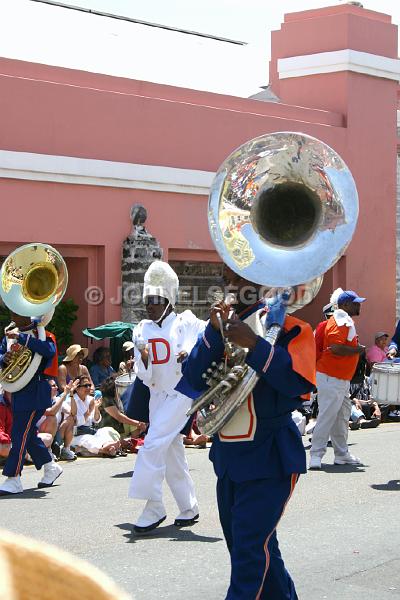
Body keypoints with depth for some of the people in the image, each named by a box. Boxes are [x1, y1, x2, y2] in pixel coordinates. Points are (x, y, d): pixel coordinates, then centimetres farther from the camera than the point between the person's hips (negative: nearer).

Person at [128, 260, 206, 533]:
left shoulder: (186, 323, -6)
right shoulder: (142, 330, 6)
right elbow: (145, 378, 4)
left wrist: (192, 354, -17)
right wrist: (144, 359, -18)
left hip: (182, 393, -6)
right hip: (157, 395, 6)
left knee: (153, 444, -17)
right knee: (172, 453, 10)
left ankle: (154, 508, -11)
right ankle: (189, 509, 22)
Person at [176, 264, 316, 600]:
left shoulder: (286, 322, -7)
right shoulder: (221, 322, 9)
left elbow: (300, 383, -19)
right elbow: (194, 379, -1)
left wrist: (254, 345, -25)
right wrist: (215, 331, -13)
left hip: (269, 458, -7)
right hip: (228, 454, 7)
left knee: (251, 547, -12)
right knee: (242, 543, 17)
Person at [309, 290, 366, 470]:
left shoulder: (345, 321, 17)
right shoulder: (340, 321, -16)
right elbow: (336, 348, -27)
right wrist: (358, 350, -16)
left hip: (342, 380, 11)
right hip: (331, 379, -11)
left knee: (342, 417, 15)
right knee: (327, 416, -9)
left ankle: (342, 454, 23)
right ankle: (316, 455, -5)